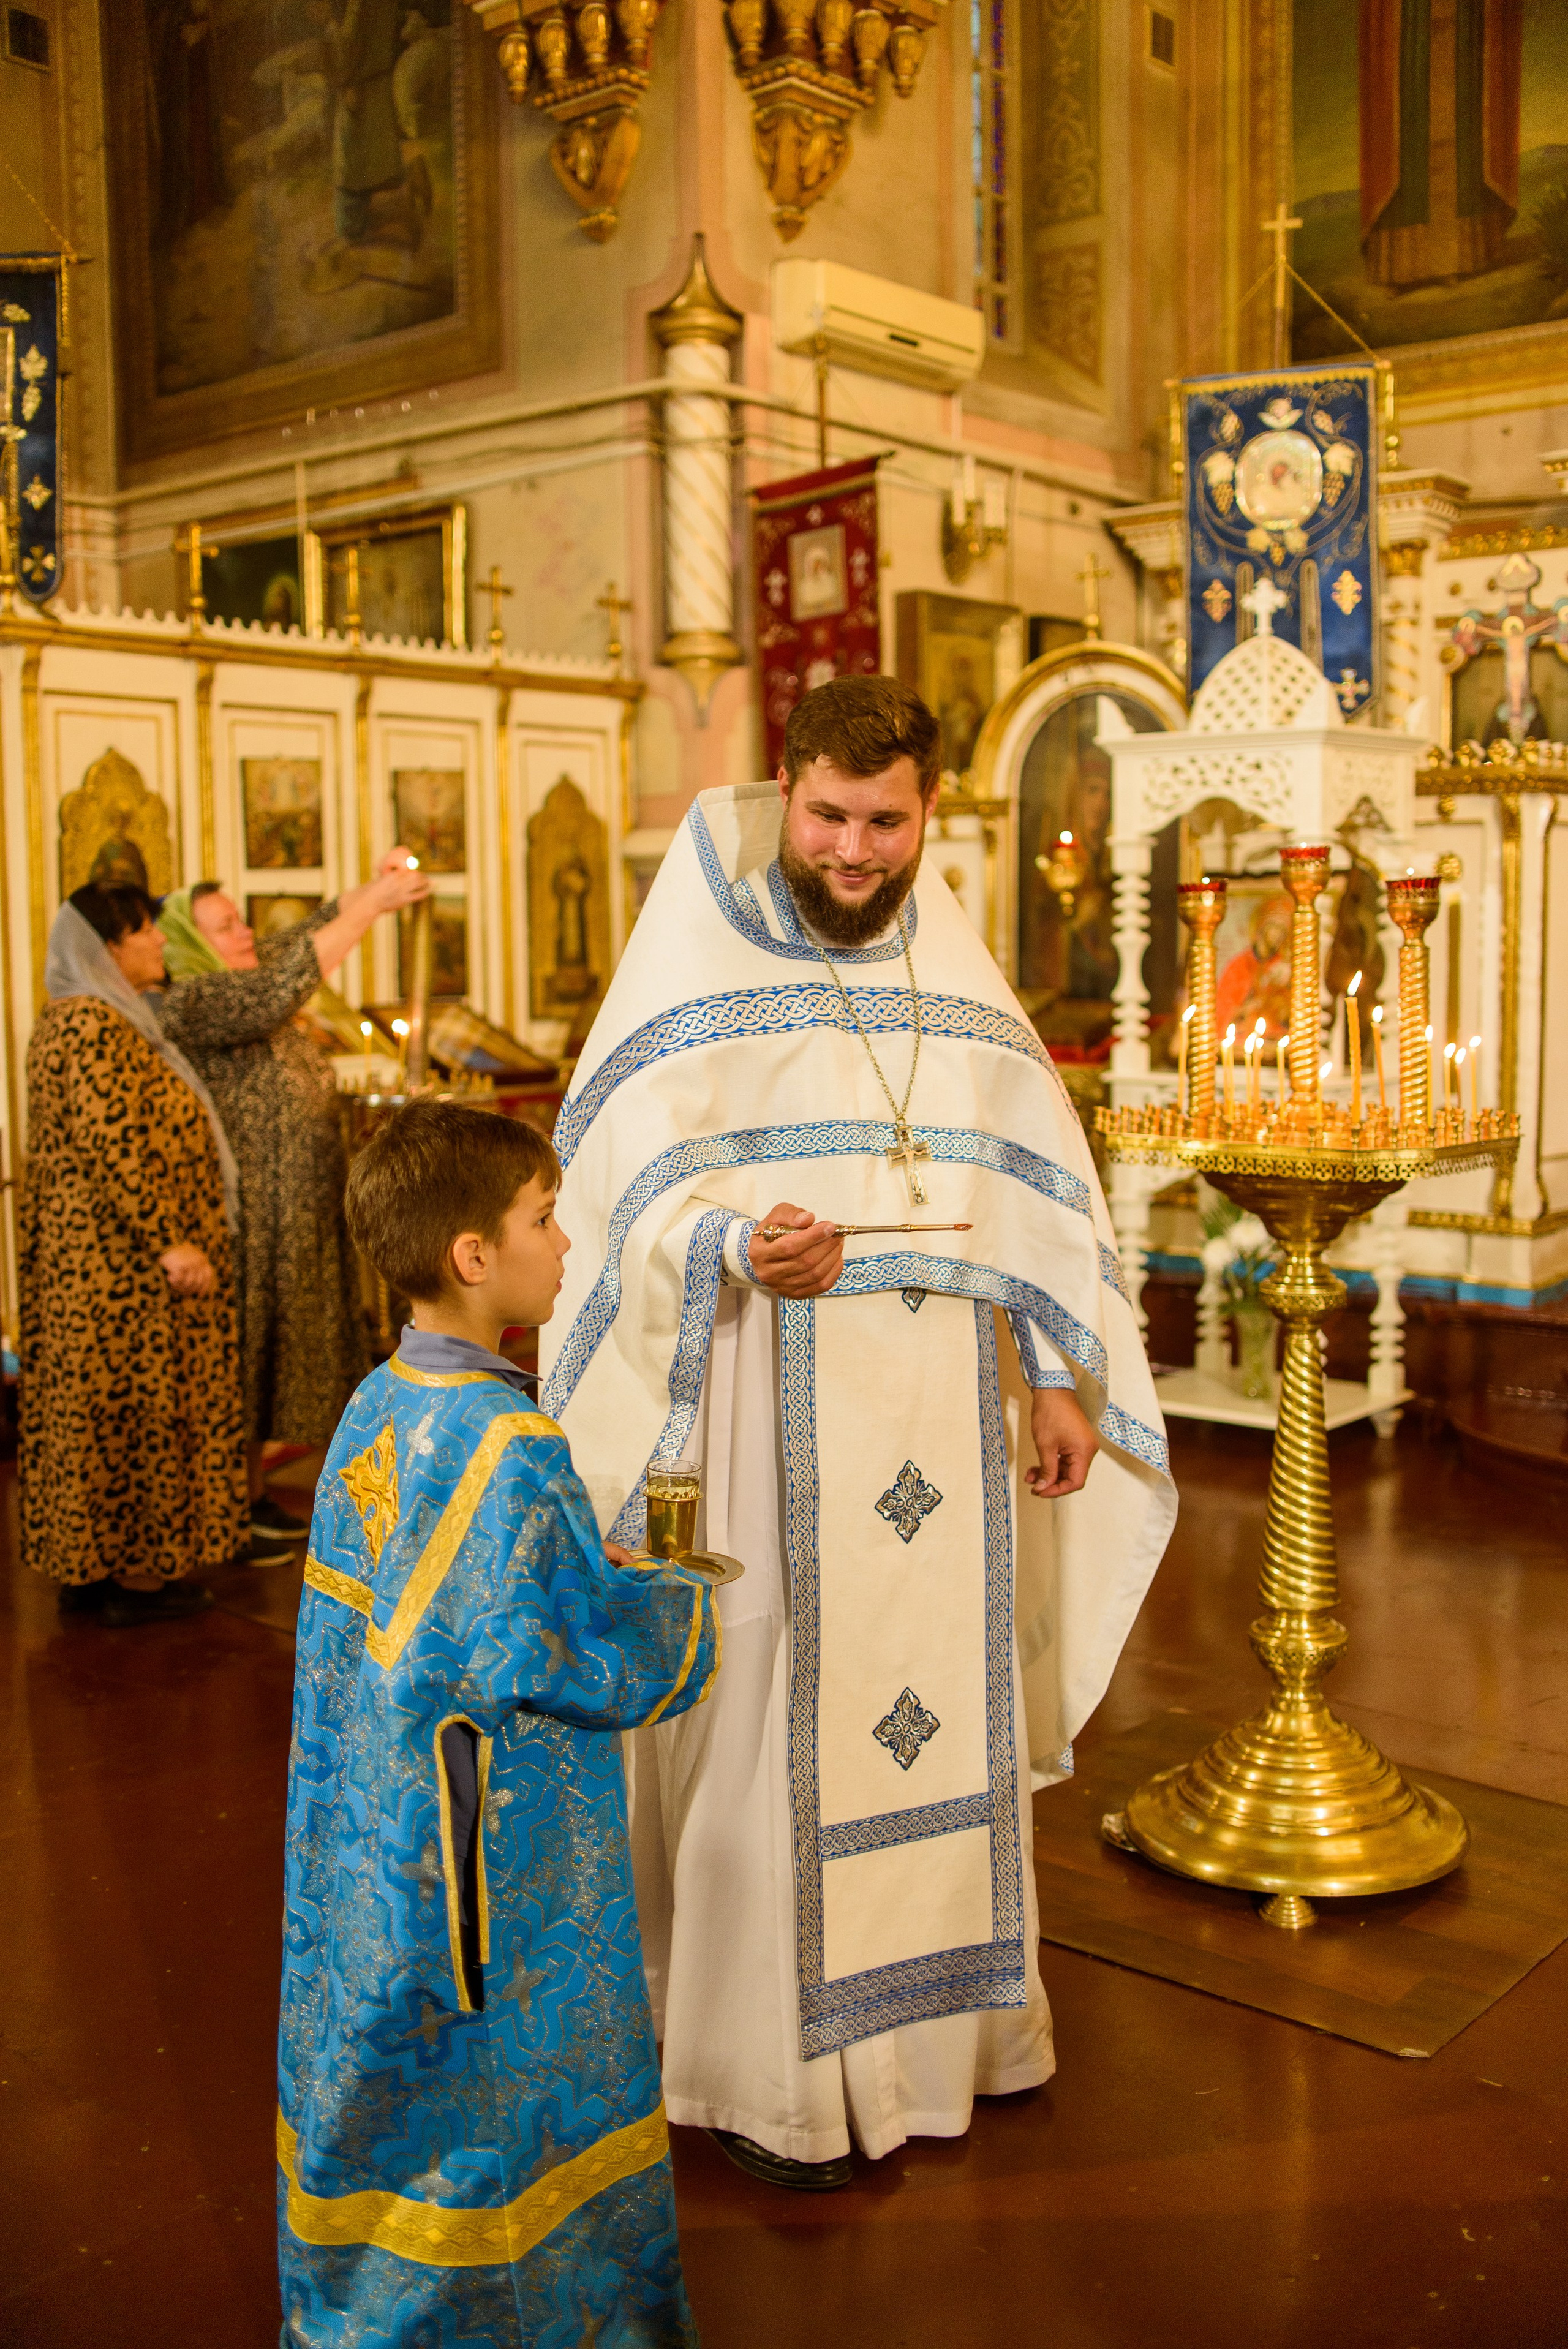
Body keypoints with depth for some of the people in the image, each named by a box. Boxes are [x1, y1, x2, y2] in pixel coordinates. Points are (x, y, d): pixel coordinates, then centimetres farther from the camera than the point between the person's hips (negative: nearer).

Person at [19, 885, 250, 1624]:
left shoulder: (74, 1019, 16)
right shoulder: (92, 1025, -17)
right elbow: (116, 1144, -25)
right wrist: (170, 1241, -24)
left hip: (82, 1253, 11)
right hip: (123, 1260, -11)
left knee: (94, 1405, 13)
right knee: (133, 1404, -3)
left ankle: (87, 1569, 21)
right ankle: (134, 1577, 6)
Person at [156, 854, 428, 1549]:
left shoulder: (250, 975, 12)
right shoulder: (190, 1001, -16)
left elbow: (315, 931, 14)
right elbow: (278, 990, -29)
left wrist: (375, 886, -4)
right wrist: (369, 906, -28)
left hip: (298, 1216, 9)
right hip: (248, 1215, -9)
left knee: (277, 1349, 14)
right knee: (245, 1349, -2)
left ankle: (254, 1491, 24)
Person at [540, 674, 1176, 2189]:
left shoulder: (953, 969, 11)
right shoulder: (699, 961, -3)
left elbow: (1032, 1180, 11)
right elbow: (634, 1176, -12)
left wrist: (1061, 1374, 5)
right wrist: (742, 1244, -32)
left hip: (942, 1411, 5)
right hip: (774, 1405, -5)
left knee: (944, 1693, 13)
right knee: (773, 1713, 0)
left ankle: (930, 2009, 34)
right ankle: (762, 2072, 17)